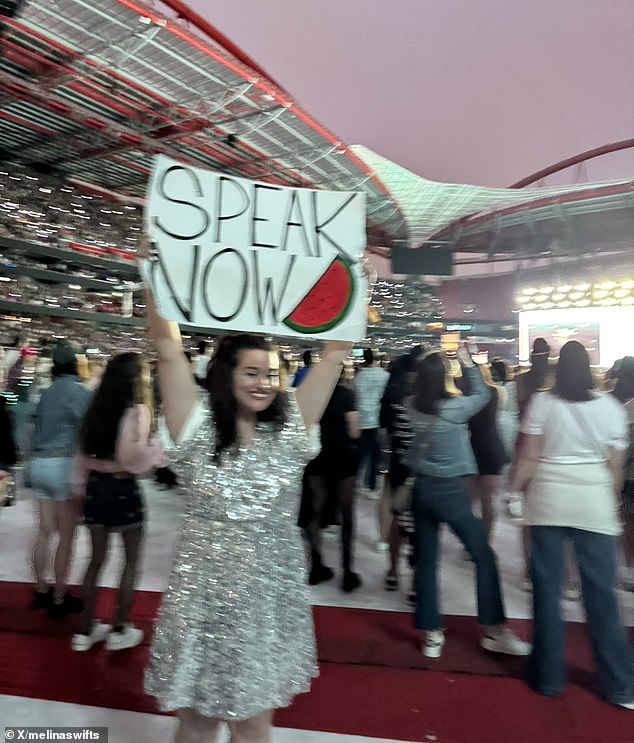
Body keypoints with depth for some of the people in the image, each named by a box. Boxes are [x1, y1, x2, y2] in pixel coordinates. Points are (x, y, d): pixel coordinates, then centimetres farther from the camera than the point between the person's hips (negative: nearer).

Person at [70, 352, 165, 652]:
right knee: (131, 560, 12)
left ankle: (86, 630, 28)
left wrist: (80, 486, 17)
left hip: (96, 486, 7)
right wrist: (156, 447, -8)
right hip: (123, 489, -7)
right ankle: (120, 630, 21)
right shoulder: (137, 410, -15)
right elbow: (133, 458, -24)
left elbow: (82, 453, 9)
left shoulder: (97, 408, 6)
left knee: (97, 558, 18)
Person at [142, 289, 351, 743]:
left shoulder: (291, 426, 0)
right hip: (205, 593, -1)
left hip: (272, 595, 2)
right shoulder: (200, 425, -5)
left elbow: (336, 353, -3)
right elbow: (168, 348, -12)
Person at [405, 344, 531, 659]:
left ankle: (431, 634, 18)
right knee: (484, 557, 10)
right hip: (451, 490, -5)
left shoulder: (412, 406, -4)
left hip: (421, 489, 5)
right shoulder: (454, 407, -16)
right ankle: (494, 630, 17)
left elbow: (421, 390, 19)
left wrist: (430, 361, 13)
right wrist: (466, 362, 6)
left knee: (426, 560, 11)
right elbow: (482, 394, 3)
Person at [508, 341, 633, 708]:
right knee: (602, 592, 9)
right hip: (594, 500, 1)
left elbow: (528, 457, -5)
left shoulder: (542, 402, -3)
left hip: (548, 498, -1)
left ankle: (548, 676, 20)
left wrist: (514, 493, 7)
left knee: (547, 586, 8)